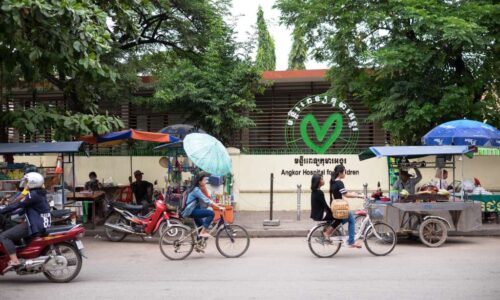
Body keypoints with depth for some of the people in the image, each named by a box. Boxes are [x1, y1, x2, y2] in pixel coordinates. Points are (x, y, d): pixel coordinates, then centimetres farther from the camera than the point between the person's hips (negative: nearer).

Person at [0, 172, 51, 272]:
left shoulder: (33, 195, -13)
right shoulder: (40, 194, 16)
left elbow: (18, 204, -18)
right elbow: (23, 206, 25)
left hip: (34, 225, -11)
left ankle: (14, 261, -24)